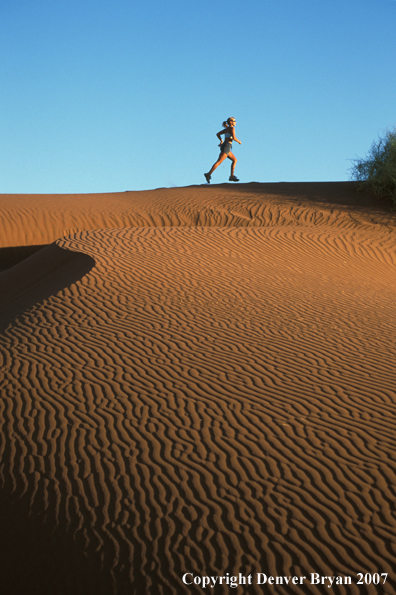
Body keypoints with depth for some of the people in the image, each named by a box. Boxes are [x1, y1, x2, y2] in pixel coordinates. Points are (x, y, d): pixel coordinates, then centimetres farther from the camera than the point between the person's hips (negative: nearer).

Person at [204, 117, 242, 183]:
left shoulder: (226, 129, 19)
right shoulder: (232, 128, -7)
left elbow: (218, 134, 23)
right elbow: (234, 138, -18)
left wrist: (221, 141, 21)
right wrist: (239, 141, -1)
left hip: (224, 146, 10)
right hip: (226, 146, -10)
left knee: (235, 160, 13)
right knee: (219, 162, -14)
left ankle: (232, 176, 7)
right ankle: (208, 174, -20)